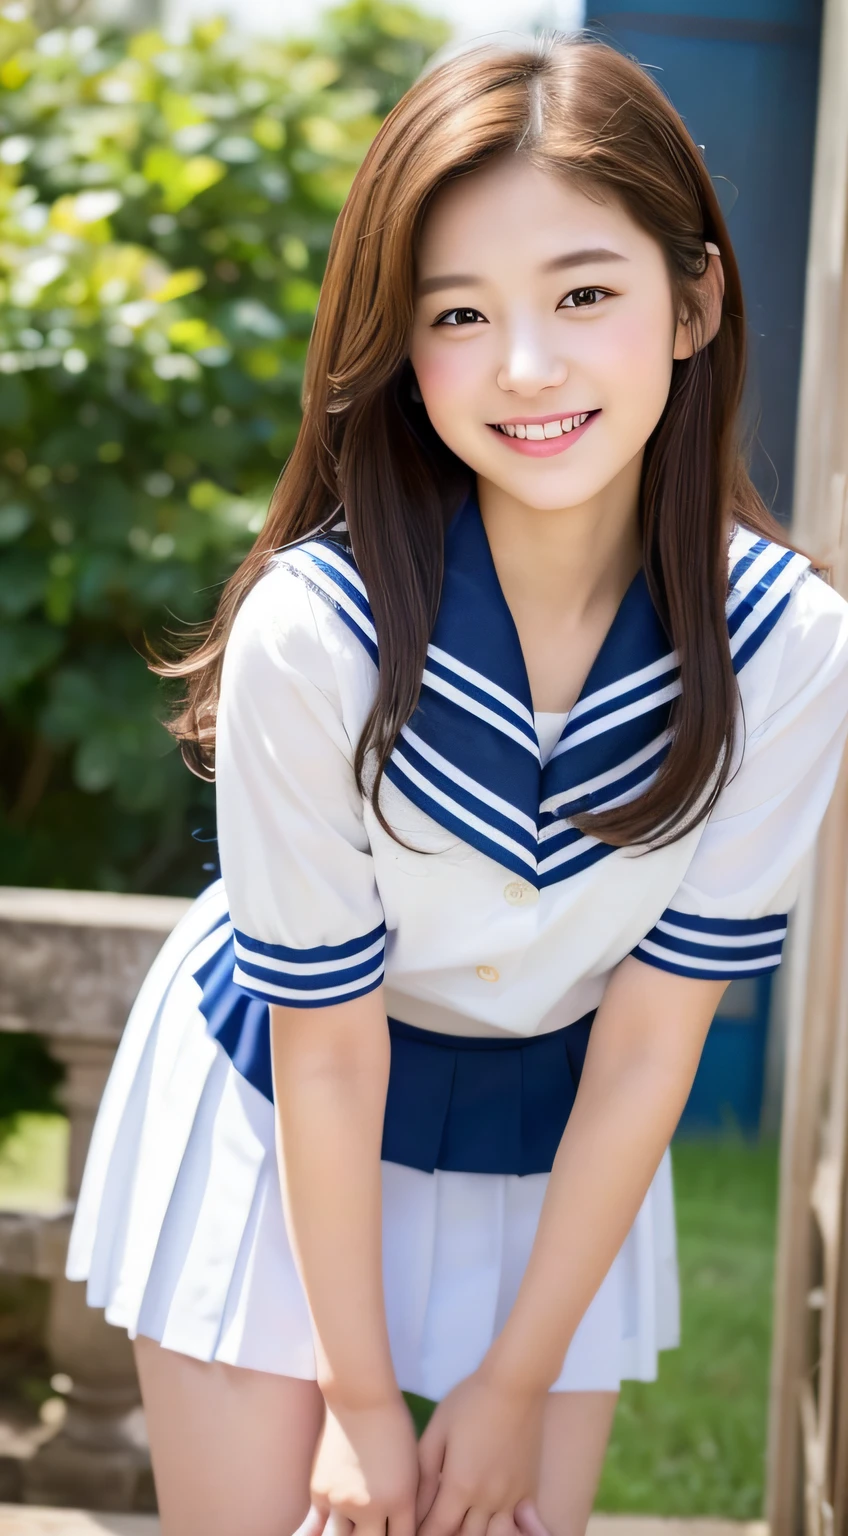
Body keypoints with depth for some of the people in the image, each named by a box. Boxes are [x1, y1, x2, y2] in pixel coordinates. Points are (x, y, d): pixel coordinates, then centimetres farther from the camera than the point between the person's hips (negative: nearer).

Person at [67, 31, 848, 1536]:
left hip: (553, 1140, 2)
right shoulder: (313, 634, -31)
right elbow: (329, 1044, -19)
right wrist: (359, 1397, -9)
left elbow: (649, 1043, -14)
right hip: (280, 1112, -2)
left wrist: (520, 1380, -7)